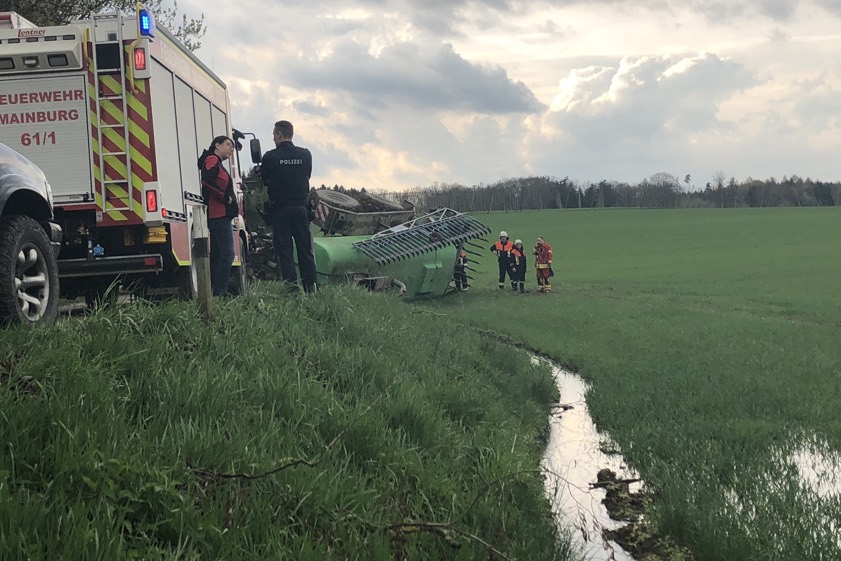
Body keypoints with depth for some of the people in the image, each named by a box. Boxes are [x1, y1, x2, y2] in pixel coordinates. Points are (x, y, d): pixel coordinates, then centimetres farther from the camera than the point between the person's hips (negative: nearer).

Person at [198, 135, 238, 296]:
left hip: (218, 216, 11)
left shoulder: (217, 163, 26)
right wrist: (226, 197, -15)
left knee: (216, 255, 10)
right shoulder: (212, 160, -5)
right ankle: (220, 292, -18)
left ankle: (213, 292, 12)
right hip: (219, 214, -11)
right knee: (227, 254, -14)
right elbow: (207, 180, -23)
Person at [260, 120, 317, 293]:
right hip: (301, 208, 3)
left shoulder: (270, 157, -7)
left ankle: (291, 284, -5)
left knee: (284, 249, 2)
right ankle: (310, 285, 6)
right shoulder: (305, 155, 2)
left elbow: (264, 180, 4)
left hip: (279, 209, -3)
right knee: (305, 248, 7)